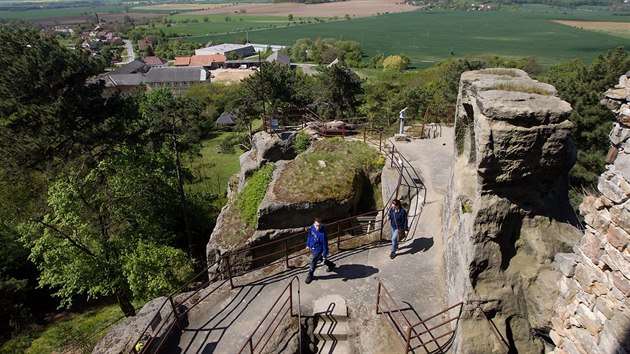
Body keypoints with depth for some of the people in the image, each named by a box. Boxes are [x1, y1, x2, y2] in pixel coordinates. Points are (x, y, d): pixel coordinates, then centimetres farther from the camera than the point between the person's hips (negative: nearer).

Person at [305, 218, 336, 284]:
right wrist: (308, 245, 12)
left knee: (313, 263, 8)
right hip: (312, 248, 7)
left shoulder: (322, 234, -34)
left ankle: (310, 276, 35)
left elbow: (325, 245, -23)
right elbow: (309, 236, 4)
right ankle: (331, 265, 51)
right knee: (319, 259, 28)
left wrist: (325, 255, -16)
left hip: (317, 250, -7)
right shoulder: (312, 227, -16)